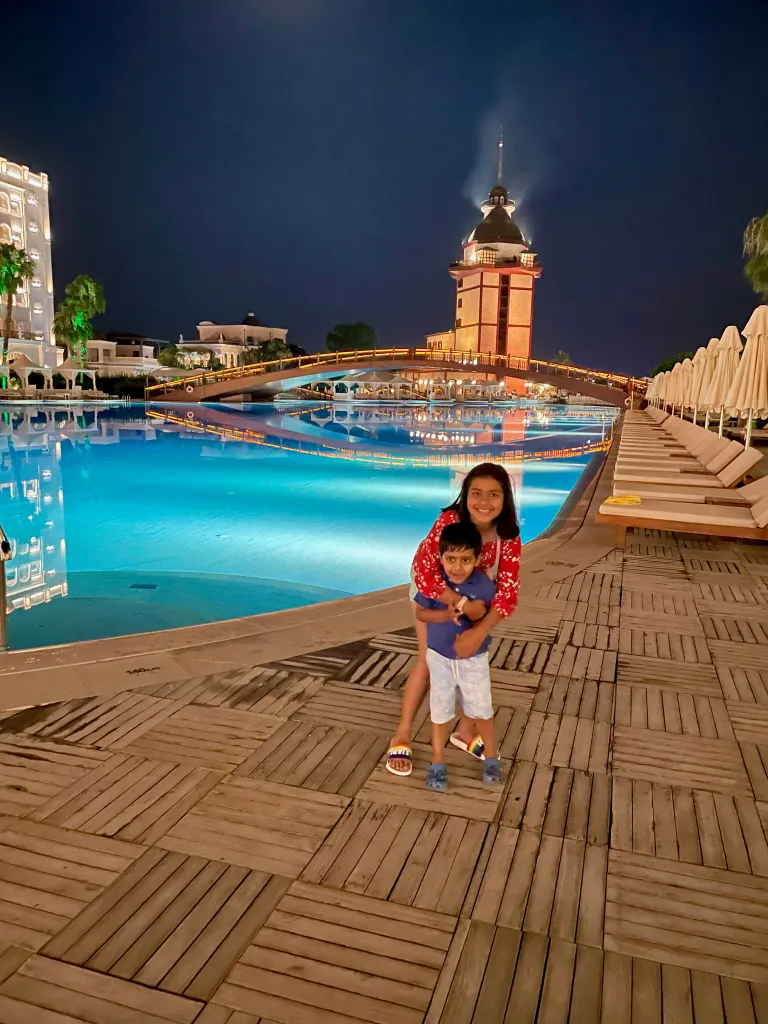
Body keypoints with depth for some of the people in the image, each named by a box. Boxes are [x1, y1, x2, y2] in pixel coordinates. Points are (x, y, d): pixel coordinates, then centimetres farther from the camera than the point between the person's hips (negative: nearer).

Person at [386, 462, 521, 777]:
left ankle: (466, 732, 32)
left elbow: (507, 593, -33)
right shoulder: (448, 522, -38)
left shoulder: (508, 538, -30)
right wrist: (463, 604, -46)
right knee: (429, 660, -2)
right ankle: (402, 735, 15)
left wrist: (478, 632, -45)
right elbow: (423, 571, -42)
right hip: (433, 592, -3)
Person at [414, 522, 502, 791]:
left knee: (481, 709, 13)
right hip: (439, 656, 1)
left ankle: (491, 757, 37)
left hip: (474, 658, -1)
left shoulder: (484, 586, -23)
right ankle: (437, 763, 31)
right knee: (440, 711, 14)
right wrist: (445, 615, -29)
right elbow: (420, 613, -13)